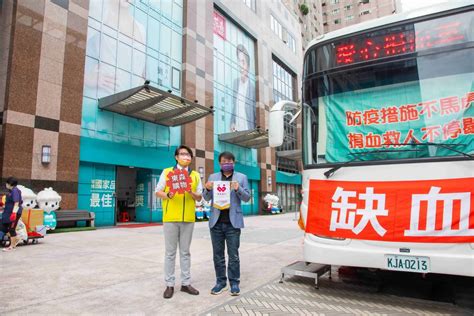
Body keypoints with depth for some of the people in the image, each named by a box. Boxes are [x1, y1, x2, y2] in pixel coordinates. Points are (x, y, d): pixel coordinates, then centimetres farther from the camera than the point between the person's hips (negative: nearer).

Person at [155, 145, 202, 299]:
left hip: (188, 218, 3)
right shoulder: (166, 172, 3)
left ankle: (186, 283, 20)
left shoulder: (195, 175, 9)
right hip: (170, 217, -2)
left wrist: (192, 193, -13)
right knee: (170, 252, 5)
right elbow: (158, 192, 2)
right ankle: (169, 284, 16)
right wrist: (168, 195, -18)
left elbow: (200, 197, 9)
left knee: (185, 252, 11)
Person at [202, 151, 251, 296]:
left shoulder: (242, 177, 5)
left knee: (233, 255, 3)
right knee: (218, 255, 9)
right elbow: (207, 198, 7)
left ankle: (234, 283, 15)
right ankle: (220, 282, 21)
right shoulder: (213, 177, 9)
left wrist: (238, 189, -19)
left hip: (233, 222, -2)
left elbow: (247, 198, 1)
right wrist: (207, 189, -16)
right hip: (216, 222, 2)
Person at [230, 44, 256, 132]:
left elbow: (255, 113, -4)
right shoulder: (235, 82, 7)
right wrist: (232, 123, 0)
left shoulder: (252, 87, -8)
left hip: (248, 130, -4)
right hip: (236, 130, 4)